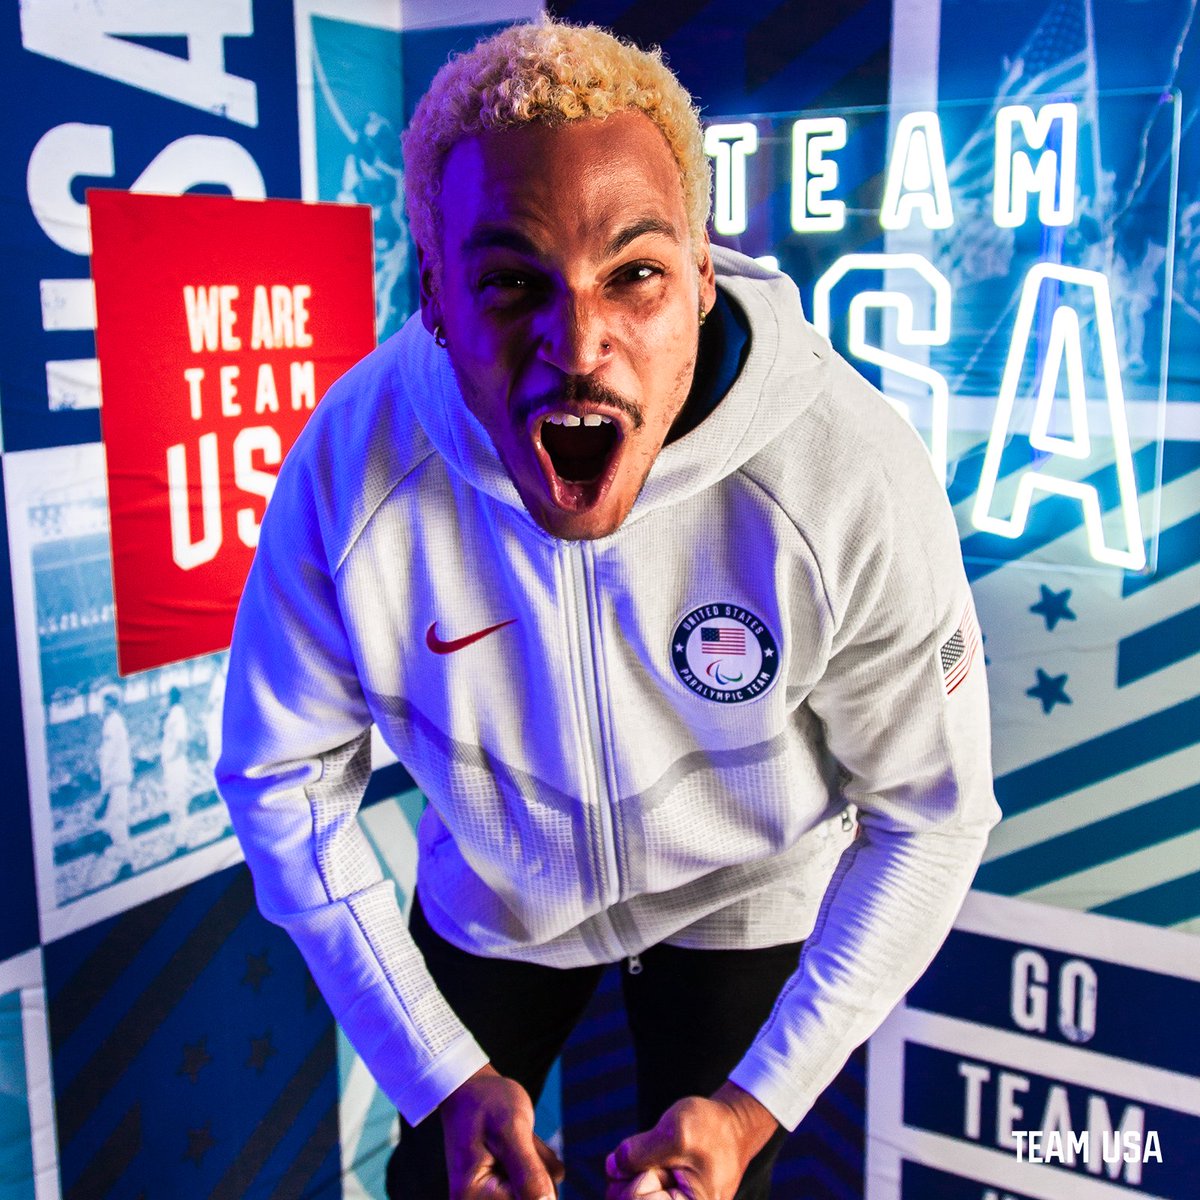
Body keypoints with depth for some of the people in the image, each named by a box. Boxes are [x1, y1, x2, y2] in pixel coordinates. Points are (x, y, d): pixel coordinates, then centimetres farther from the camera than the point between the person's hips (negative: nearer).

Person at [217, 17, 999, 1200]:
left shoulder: (856, 482, -33)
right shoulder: (348, 467, -30)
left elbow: (931, 814, -18)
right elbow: (283, 777, -15)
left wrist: (758, 1103, -19)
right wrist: (439, 1074, -15)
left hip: (744, 896, 0)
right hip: (493, 895, 2)